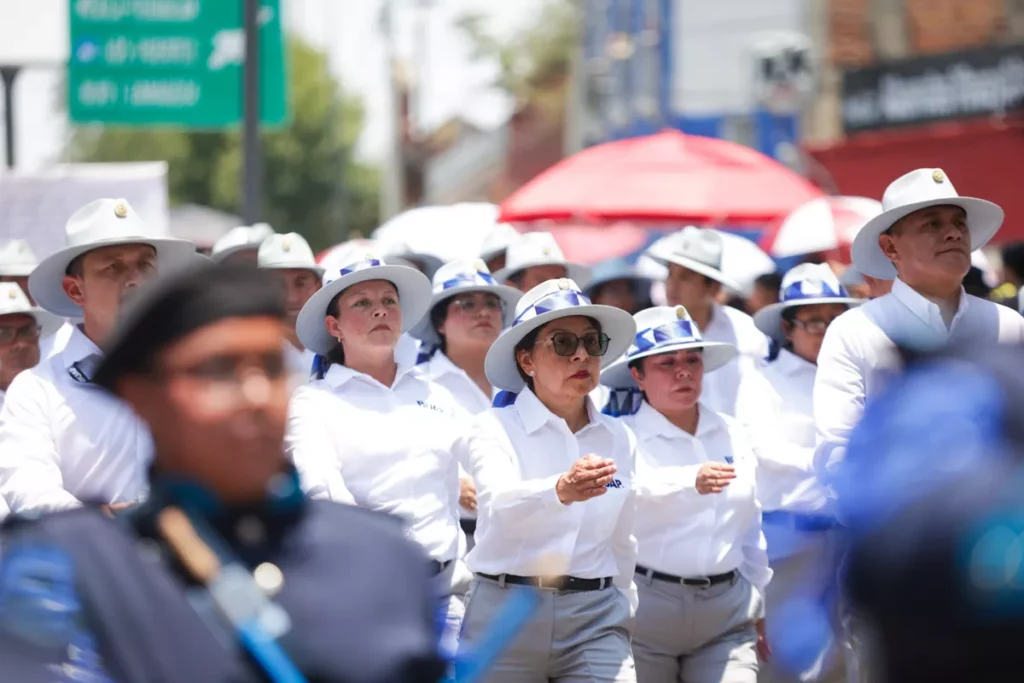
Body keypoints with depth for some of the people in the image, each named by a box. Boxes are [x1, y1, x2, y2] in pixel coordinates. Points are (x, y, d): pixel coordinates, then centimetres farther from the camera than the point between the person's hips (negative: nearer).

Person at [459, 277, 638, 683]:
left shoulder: (619, 440, 10)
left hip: (595, 618, 3)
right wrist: (560, 490, -45)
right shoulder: (496, 429, -4)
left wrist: (623, 618, 23)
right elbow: (501, 504, -25)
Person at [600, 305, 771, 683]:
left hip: (727, 611, 4)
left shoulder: (731, 434, 12)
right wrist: (691, 481, -46)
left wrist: (757, 606, 22)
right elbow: (635, 485, -29)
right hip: (645, 605, -4)